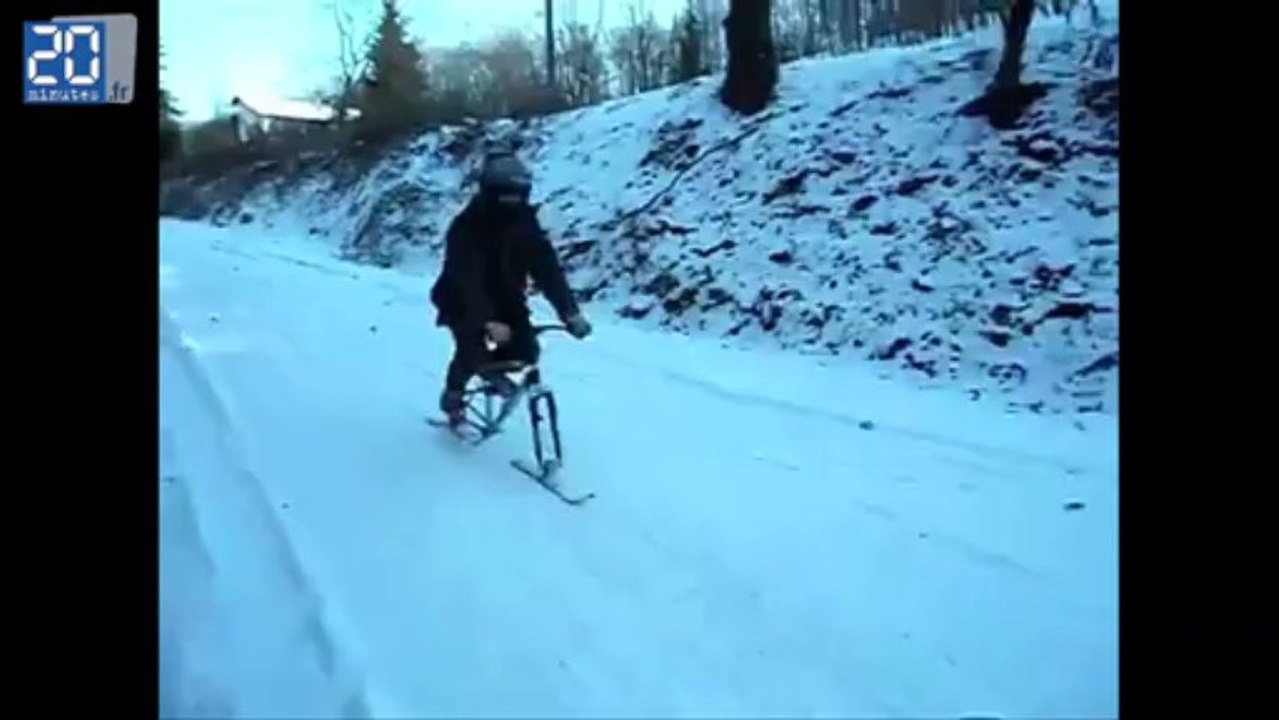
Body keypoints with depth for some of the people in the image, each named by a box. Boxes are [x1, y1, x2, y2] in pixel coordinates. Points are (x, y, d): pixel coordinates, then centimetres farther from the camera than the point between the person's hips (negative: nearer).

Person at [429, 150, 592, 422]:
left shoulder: (525, 223, -14)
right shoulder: (466, 227, -27)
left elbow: (548, 268, -19)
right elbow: (467, 282, -36)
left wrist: (570, 312, -31)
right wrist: (488, 322, -49)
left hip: (504, 300, 4)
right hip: (463, 303, -4)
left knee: (526, 351, -14)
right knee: (473, 349, -26)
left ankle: (493, 367, 20)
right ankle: (453, 393, 5)